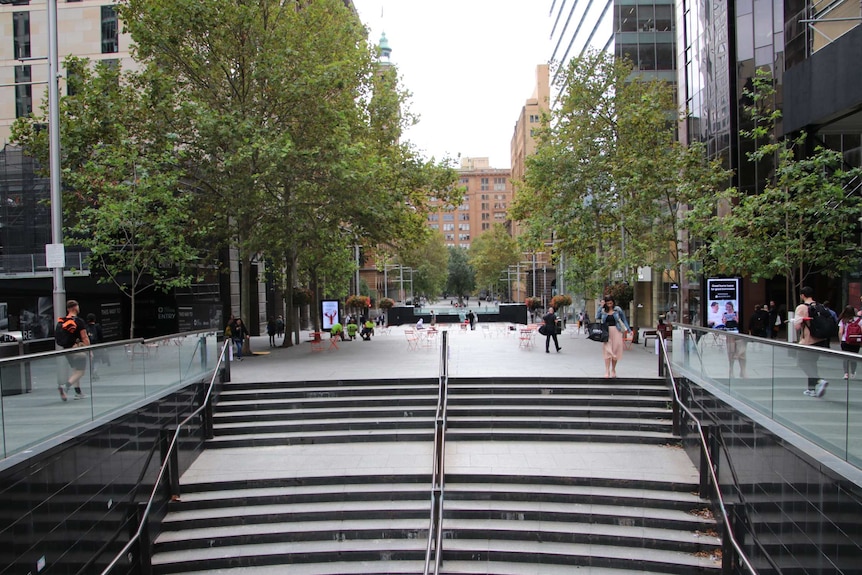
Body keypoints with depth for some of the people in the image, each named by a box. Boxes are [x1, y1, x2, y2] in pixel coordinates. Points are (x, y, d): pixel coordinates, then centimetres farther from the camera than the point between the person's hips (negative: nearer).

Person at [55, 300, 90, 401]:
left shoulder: (61, 322, 5)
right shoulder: (79, 321, -14)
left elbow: (57, 338, 11)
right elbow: (84, 338, -14)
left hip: (66, 350, 7)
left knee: (75, 371, 19)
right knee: (80, 371, 3)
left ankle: (78, 392, 21)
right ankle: (66, 386, -18)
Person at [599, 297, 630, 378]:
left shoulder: (618, 310, 3)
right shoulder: (603, 311, 5)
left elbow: (623, 320, 9)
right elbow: (597, 317, -8)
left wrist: (627, 329, 2)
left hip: (616, 332, 0)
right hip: (607, 332, 0)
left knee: (615, 351, 5)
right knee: (607, 351, -5)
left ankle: (613, 370, 21)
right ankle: (607, 372, -5)